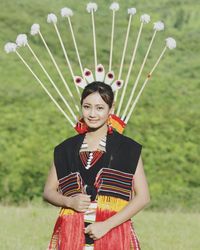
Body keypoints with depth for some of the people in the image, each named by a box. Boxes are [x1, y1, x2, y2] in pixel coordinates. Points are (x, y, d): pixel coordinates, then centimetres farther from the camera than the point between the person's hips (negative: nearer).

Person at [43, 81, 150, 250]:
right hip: (71, 234, 2)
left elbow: (143, 197, -1)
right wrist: (69, 201, -6)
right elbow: (49, 191, 16)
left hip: (113, 232, -2)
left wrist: (107, 225, -10)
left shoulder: (128, 149, 4)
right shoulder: (66, 150, 13)